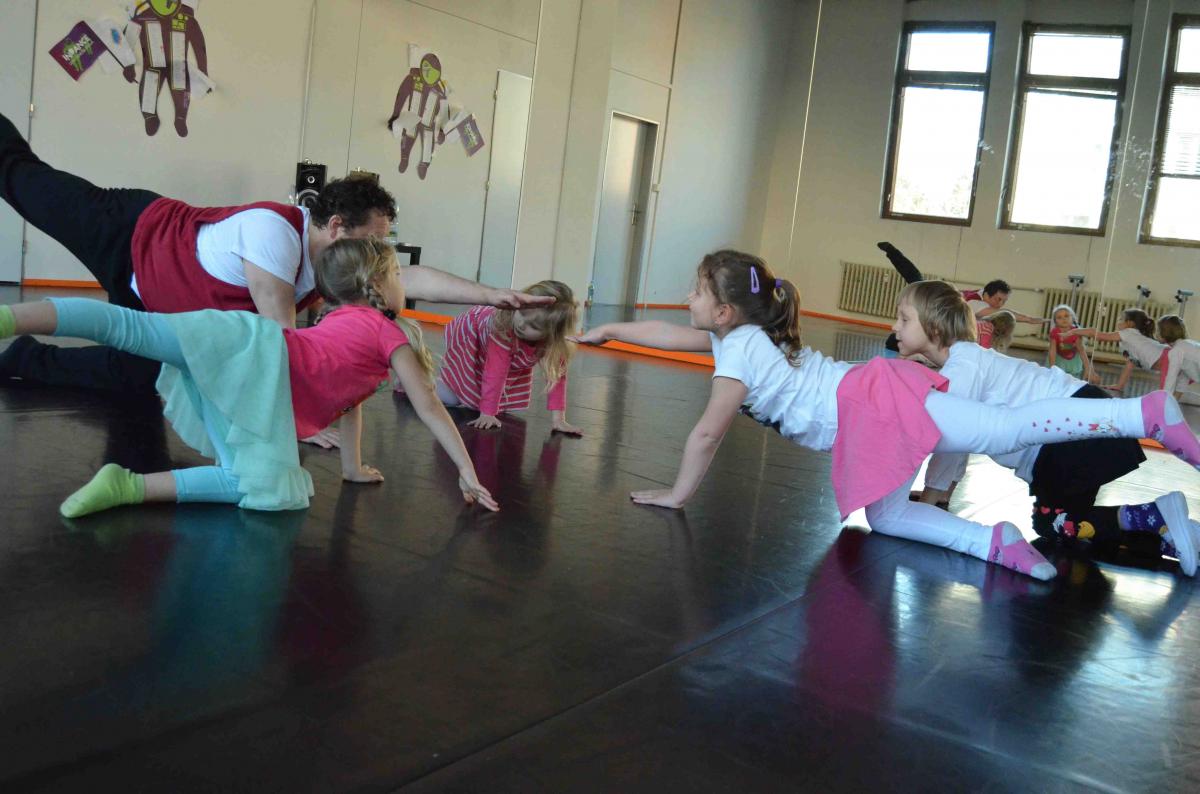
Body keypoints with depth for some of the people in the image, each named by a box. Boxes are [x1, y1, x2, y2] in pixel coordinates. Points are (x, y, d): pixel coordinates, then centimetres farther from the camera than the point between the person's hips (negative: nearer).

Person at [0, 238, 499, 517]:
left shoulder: (342, 317, 38)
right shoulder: (391, 334, 15)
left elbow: (350, 399, 43)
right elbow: (429, 407, 14)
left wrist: (353, 469, 48)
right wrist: (467, 472, 18)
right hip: (258, 351, -5)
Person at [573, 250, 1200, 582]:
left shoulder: (737, 350, -6)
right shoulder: (741, 334, 21)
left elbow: (707, 433, -9)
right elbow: (667, 334, 34)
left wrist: (678, 493, 1)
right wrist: (607, 331, 40)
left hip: (876, 406, -10)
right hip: (874, 402, 10)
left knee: (1010, 430, -19)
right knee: (885, 517, 13)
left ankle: (1148, 413, -23)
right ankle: (996, 543, 1)